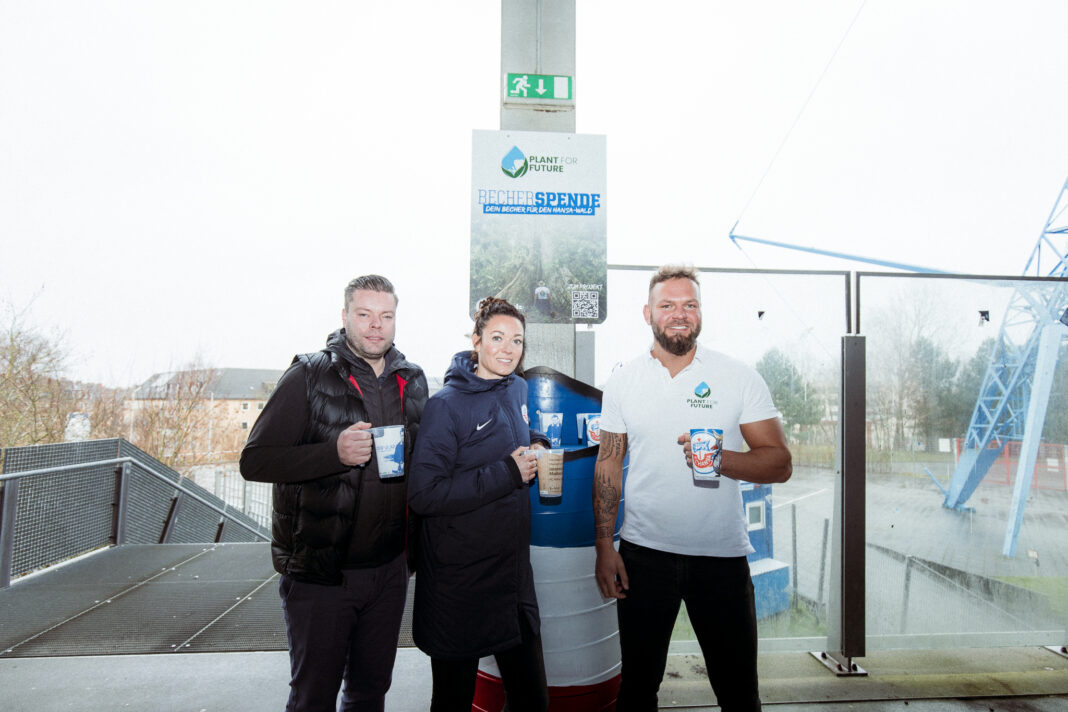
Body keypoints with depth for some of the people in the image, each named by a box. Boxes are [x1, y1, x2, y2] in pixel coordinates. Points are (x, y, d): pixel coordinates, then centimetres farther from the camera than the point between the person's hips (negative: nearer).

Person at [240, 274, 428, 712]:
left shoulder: (412, 381, 6)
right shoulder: (309, 376, -8)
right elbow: (254, 461, -12)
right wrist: (334, 452, -26)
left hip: (388, 570, 4)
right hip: (320, 572, -4)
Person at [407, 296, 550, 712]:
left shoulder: (517, 389, 4)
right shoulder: (446, 405, -17)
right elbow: (423, 495, -22)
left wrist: (536, 445, 5)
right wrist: (506, 473, -23)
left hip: (514, 572, 6)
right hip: (458, 583, -6)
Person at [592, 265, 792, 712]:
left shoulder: (739, 378, -3)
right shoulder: (622, 382, 1)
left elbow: (780, 464, -4)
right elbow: (608, 465, 5)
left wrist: (720, 458, -24)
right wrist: (604, 546, 0)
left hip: (722, 557, -1)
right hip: (643, 555, 1)